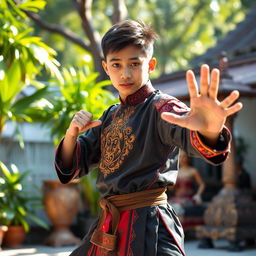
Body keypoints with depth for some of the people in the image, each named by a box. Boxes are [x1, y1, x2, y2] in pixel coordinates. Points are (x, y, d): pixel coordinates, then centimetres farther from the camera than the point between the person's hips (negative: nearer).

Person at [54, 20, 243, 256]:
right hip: (108, 226, 7)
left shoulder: (161, 107, -9)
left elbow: (186, 133, -33)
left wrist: (209, 131, -57)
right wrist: (72, 134, -7)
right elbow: (71, 167, 13)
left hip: (149, 227, -7)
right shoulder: (111, 116, 13)